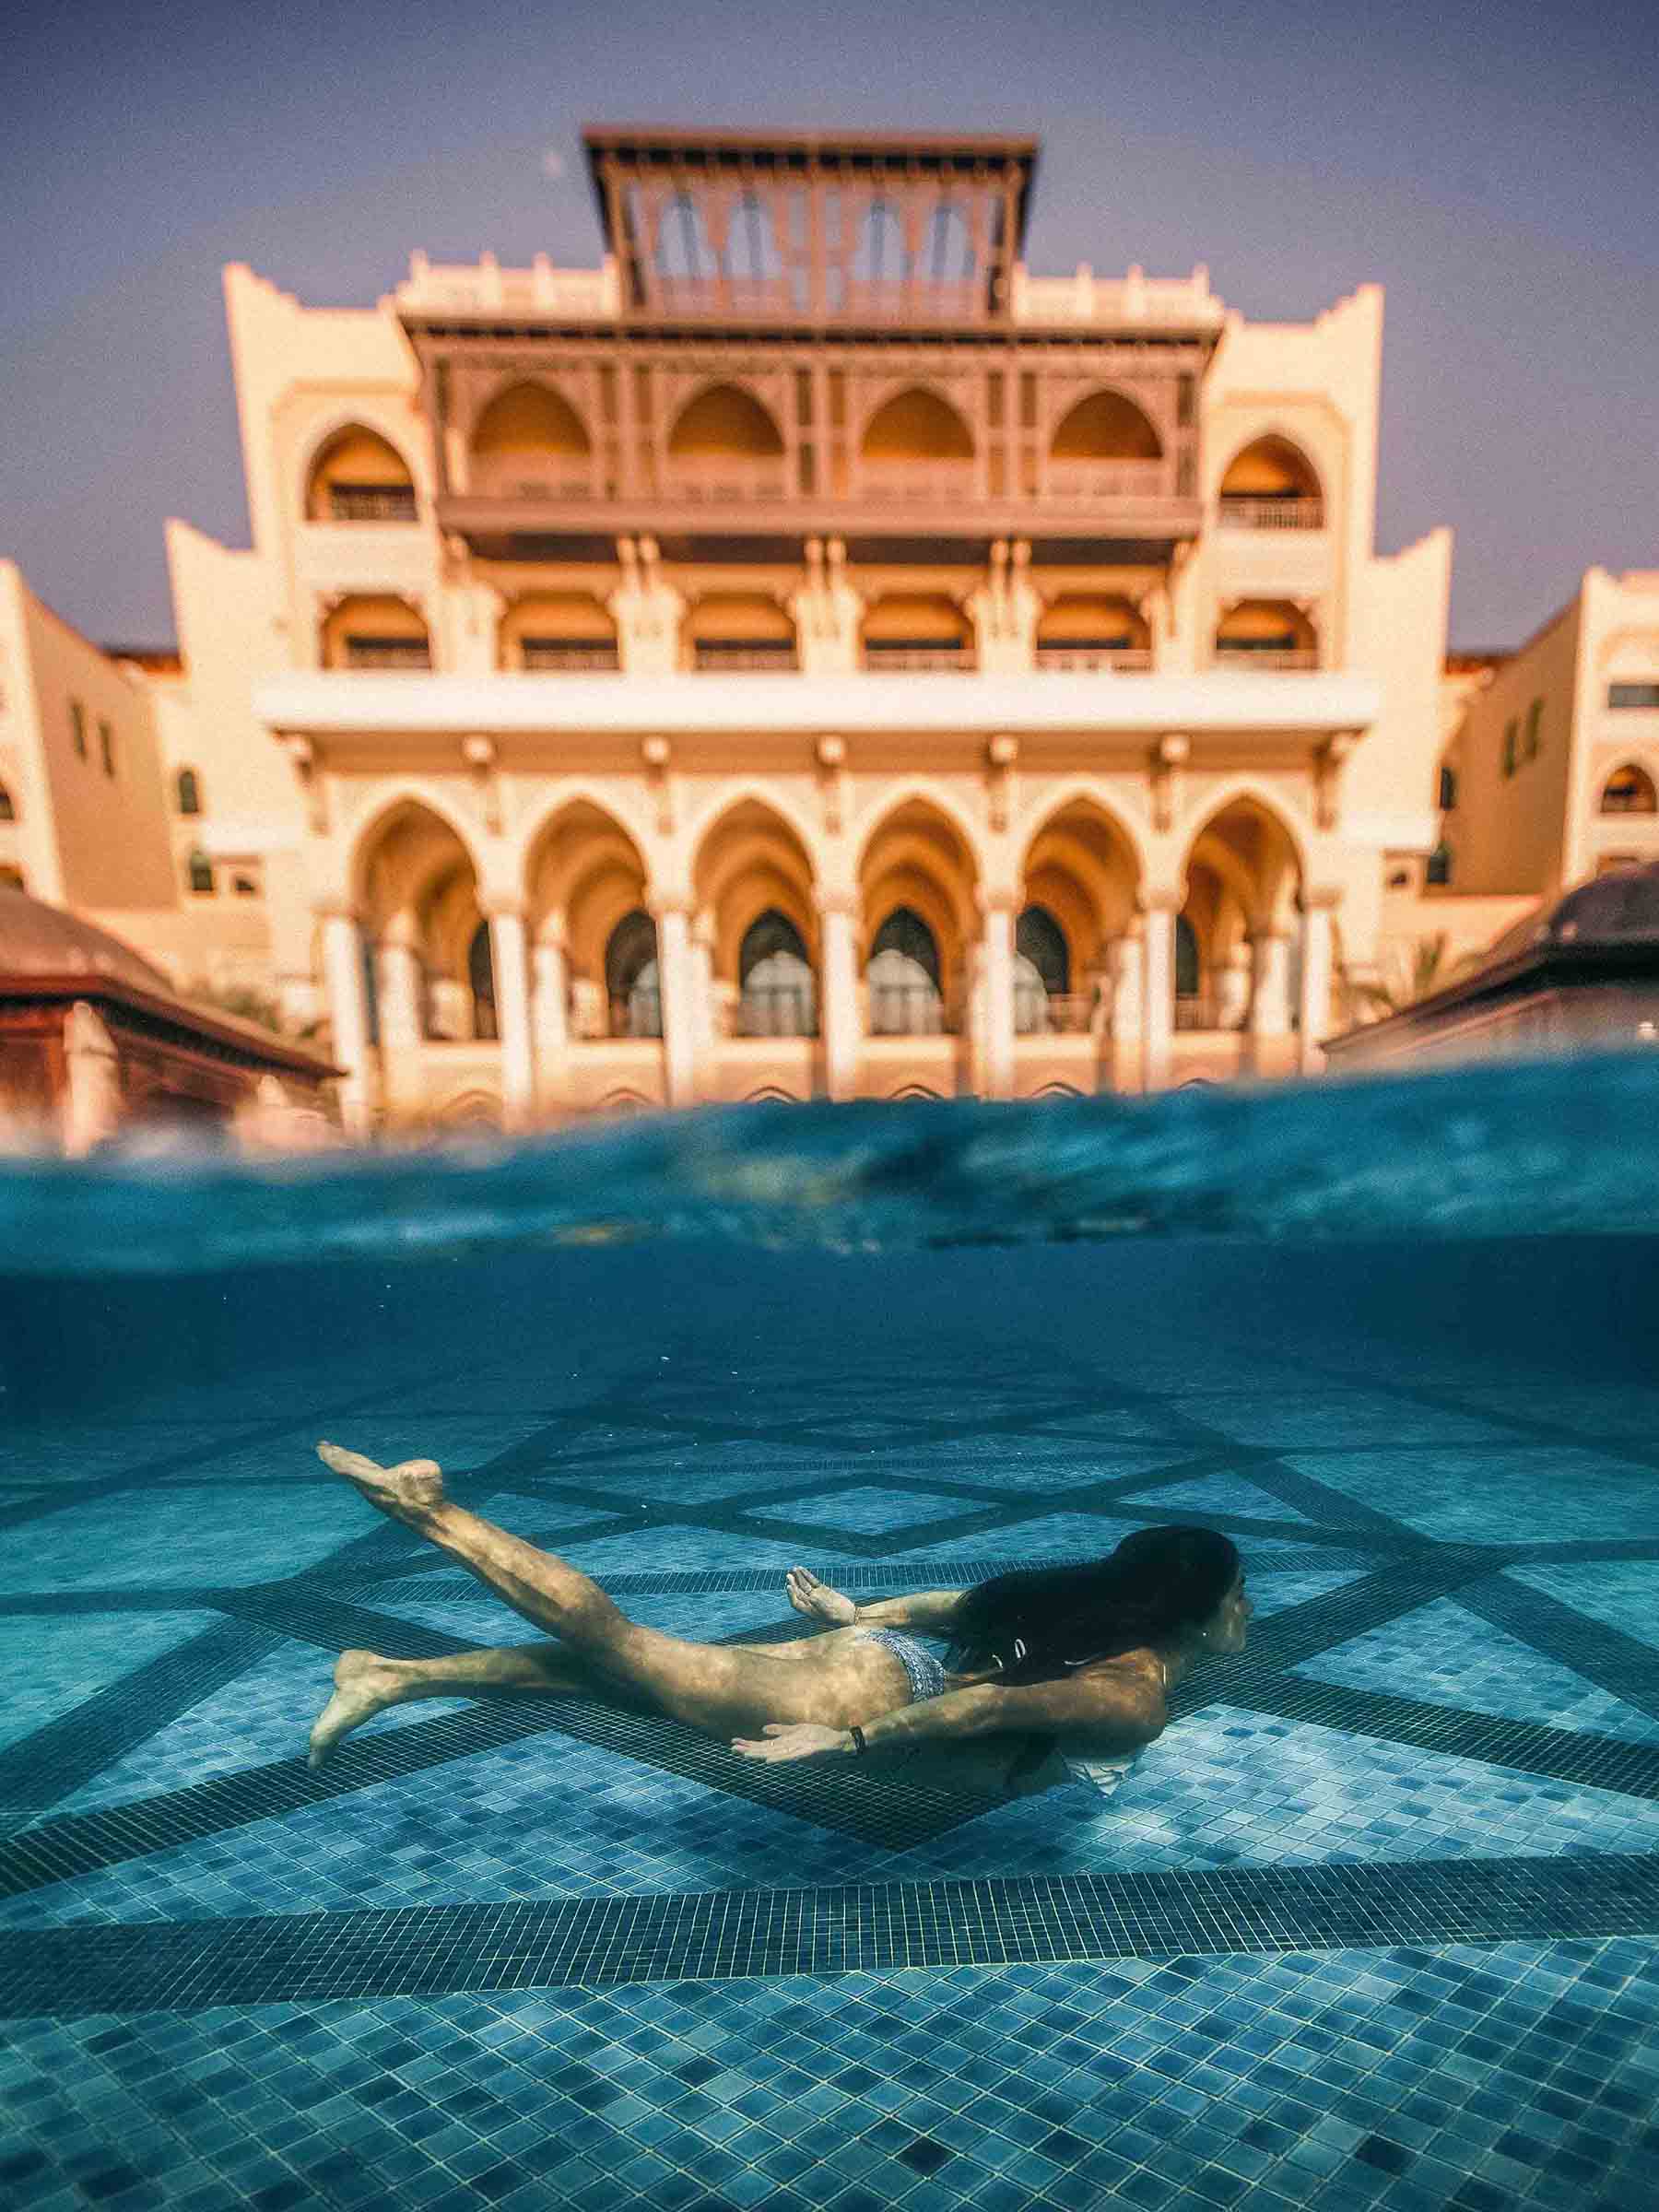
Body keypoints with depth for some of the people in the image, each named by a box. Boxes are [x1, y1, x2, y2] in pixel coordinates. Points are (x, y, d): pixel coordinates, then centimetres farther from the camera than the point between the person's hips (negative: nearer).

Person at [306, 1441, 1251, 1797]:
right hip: (871, 1697, -7)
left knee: (622, 1664, 8)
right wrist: (846, 1739, -22)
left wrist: (862, 1614, 23)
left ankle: (391, 1676, 16)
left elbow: (970, 1600, 18)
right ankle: (428, 1508, 0)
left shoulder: (1105, 1613, 13)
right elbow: (994, 1705, -24)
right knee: (620, 1647, -3)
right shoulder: (1139, 1700, -11)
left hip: (869, 1655, 7)